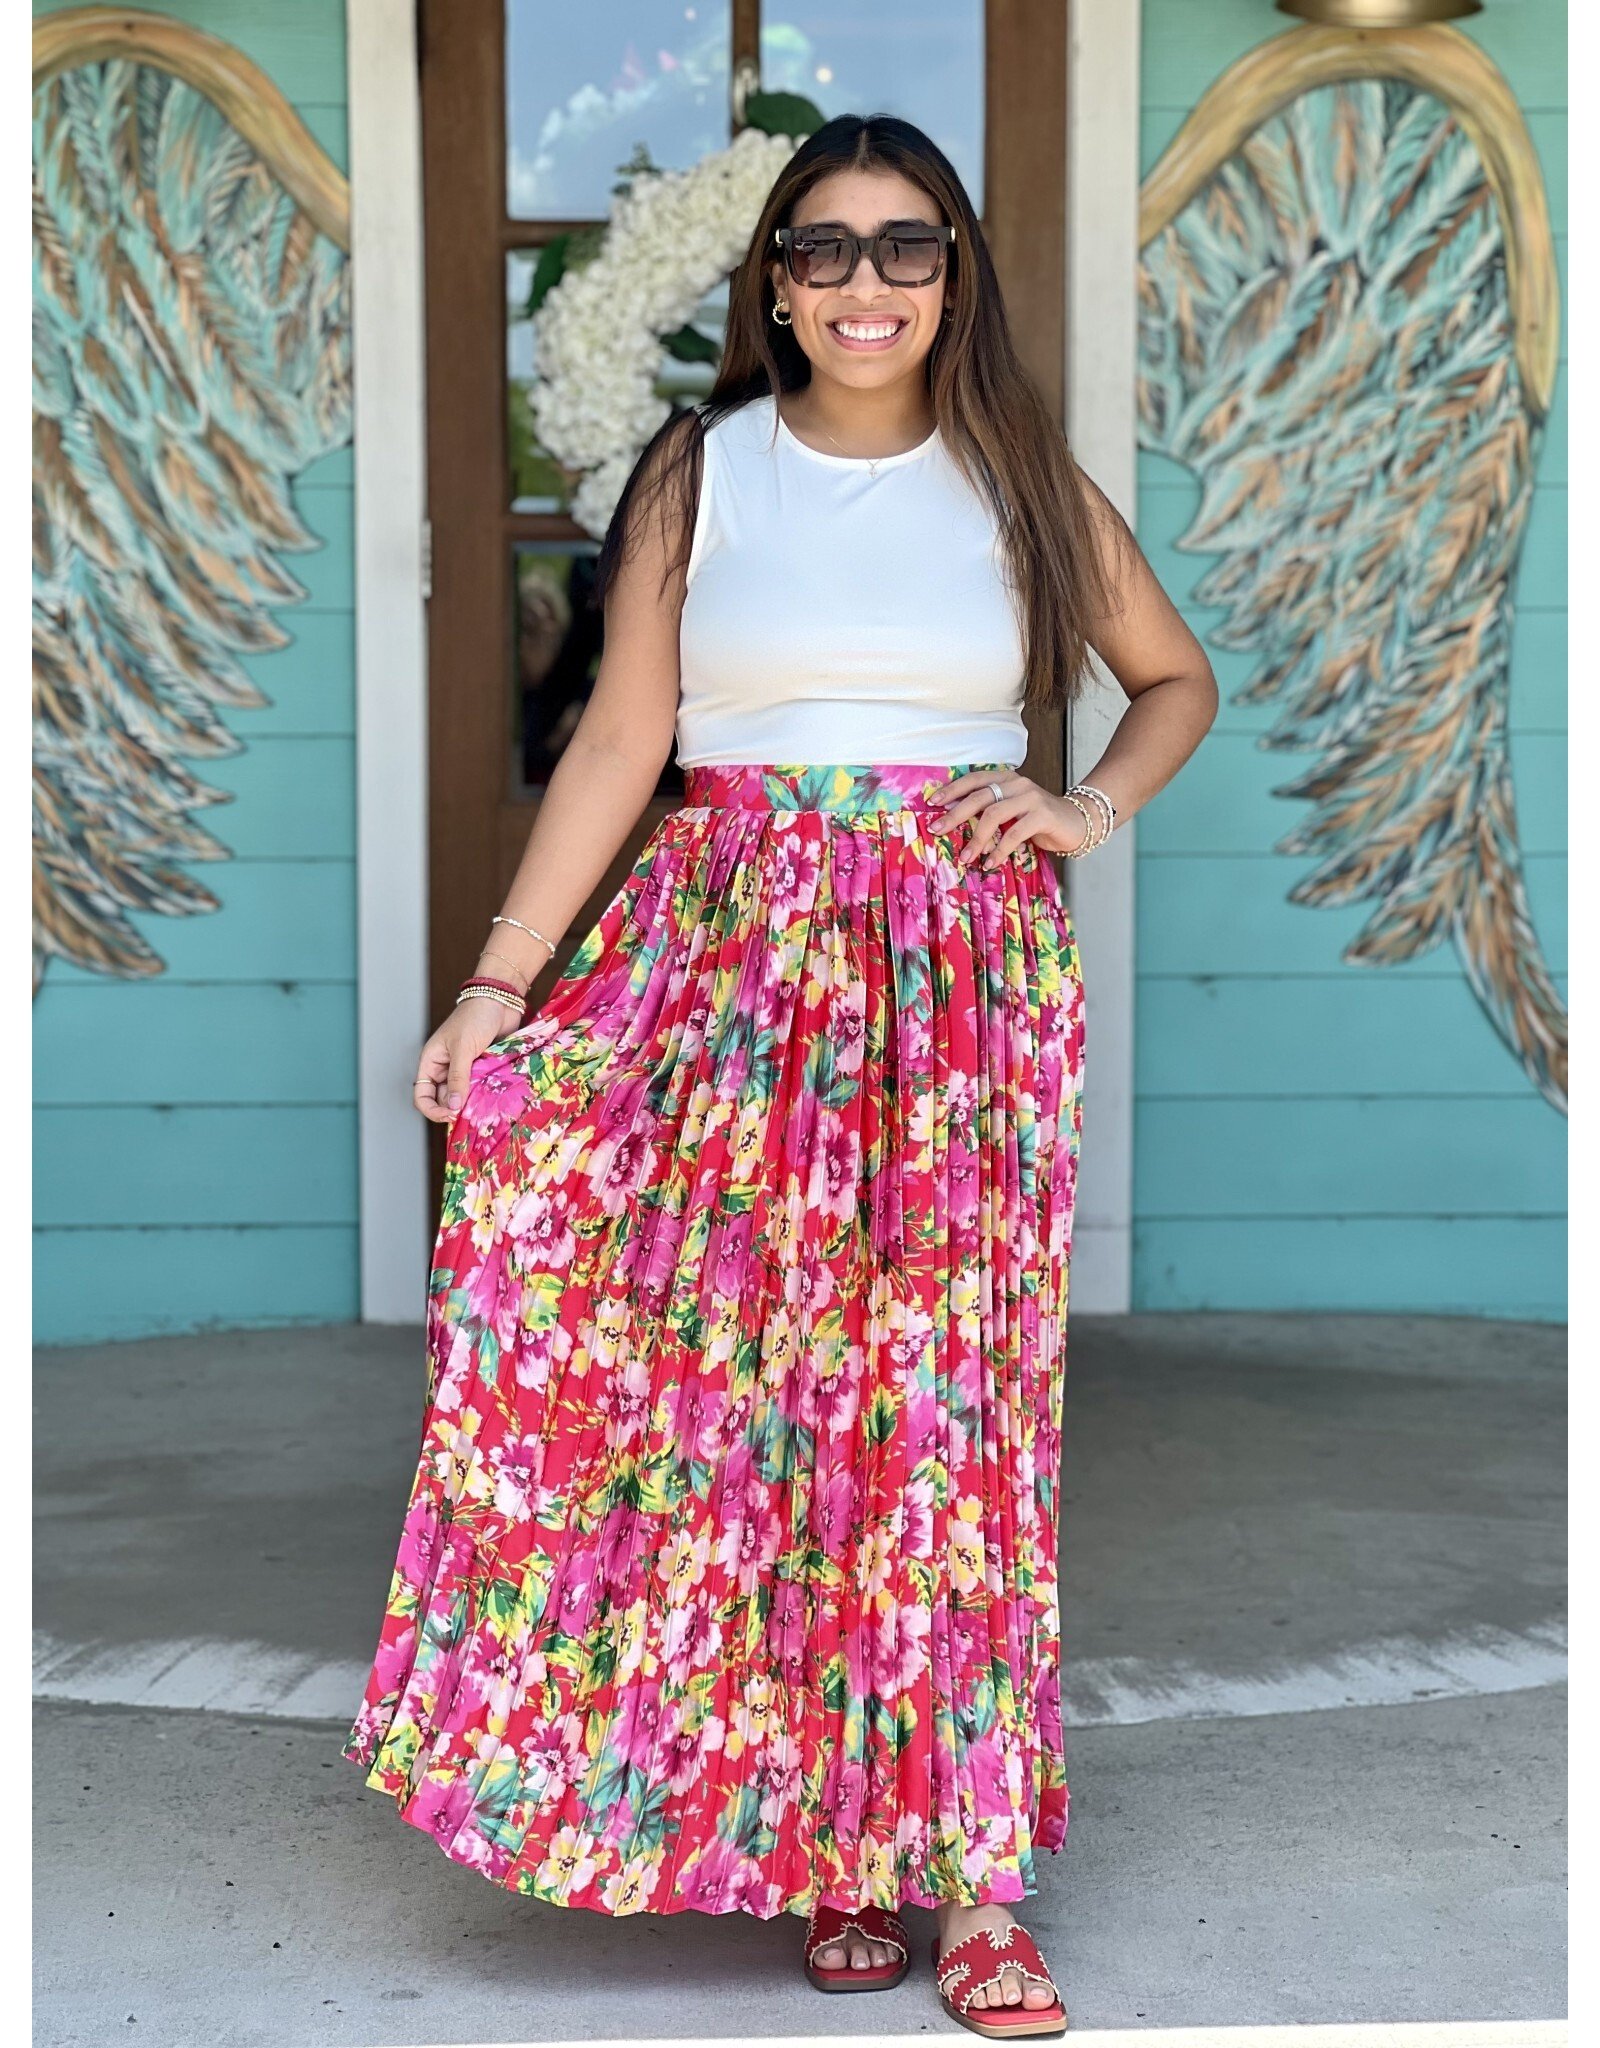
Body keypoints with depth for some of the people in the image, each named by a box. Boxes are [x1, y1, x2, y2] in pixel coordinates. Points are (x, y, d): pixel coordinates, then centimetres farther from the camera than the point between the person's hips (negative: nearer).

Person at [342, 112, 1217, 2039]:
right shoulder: (702, 469, 6)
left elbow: (1178, 676, 21)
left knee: (954, 1388, -3)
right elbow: (619, 741, 3)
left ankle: (966, 1869, 4)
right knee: (754, 1376, -3)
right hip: (738, 948, 0)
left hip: (969, 962, 0)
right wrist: (496, 982, -3)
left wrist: (1093, 807, 2)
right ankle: (833, 1837, 11)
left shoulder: (1025, 480, 8)